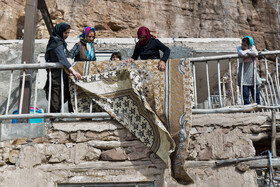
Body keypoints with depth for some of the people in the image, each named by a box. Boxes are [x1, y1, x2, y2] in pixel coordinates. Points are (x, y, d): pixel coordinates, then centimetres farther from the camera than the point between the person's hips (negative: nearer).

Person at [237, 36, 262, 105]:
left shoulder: (252, 47, 4)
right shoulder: (239, 48, -1)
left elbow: (255, 53, -19)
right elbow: (241, 53, -25)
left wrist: (247, 51, -13)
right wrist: (248, 51, -11)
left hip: (252, 73, 2)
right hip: (244, 73, -1)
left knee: (255, 91, 6)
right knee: (245, 92, -2)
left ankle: (258, 105, 17)